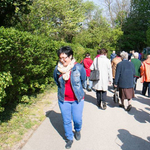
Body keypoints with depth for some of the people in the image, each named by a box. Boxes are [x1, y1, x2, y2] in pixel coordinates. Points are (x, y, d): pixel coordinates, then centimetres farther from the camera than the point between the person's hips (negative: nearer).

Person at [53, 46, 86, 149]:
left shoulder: (79, 68, -13)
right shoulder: (57, 69, -7)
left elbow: (82, 81, 5)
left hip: (77, 99, -1)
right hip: (63, 99, 2)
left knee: (77, 119, 5)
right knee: (66, 121, 10)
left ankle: (77, 131, 41)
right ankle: (69, 138, 33)